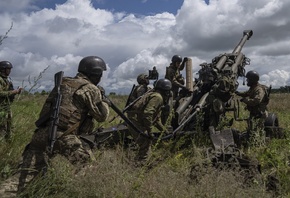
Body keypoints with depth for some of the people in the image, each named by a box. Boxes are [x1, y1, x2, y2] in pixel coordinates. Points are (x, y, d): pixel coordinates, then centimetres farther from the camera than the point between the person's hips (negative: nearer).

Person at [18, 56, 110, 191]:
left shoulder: (63, 83, 18)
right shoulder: (91, 89, -1)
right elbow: (102, 116, 3)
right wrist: (103, 99, 19)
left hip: (41, 133, 6)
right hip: (63, 137, -6)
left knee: (31, 171, 10)